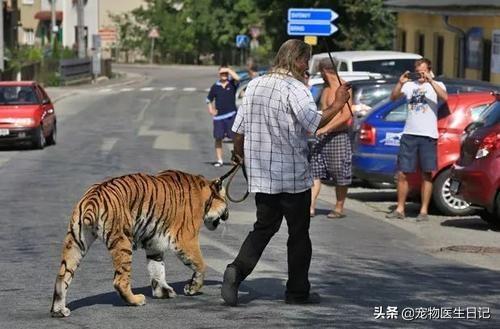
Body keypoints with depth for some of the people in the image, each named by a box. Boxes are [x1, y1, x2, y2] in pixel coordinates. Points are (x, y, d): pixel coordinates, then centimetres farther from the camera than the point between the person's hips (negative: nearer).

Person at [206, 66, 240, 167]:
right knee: (218, 138, 4)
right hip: (218, 116, 2)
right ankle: (219, 160, 11)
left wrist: (228, 70, -11)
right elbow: (209, 99, 17)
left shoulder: (232, 84, 2)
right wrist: (211, 109, 1)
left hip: (231, 115, -2)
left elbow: (237, 78, -21)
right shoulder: (215, 86, 8)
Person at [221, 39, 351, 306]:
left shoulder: (254, 85, 8)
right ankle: (297, 292, 13)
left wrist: (240, 155, 24)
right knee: (299, 234, 7)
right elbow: (315, 123, -25)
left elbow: (239, 129, 11)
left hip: (261, 174, 6)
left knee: (264, 227, 14)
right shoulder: (295, 89, -14)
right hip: (293, 174, -6)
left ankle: (237, 270, -9)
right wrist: (339, 104, -14)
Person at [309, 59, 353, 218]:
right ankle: (311, 207, -10)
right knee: (315, 171, -5)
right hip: (323, 137, 8)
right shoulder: (326, 89, 17)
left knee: (340, 175, 1)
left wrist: (326, 128, -22)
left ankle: (339, 208, 11)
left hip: (338, 136, -8)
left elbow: (346, 115, -18)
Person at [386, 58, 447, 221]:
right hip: (409, 134, 3)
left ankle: (424, 211, 4)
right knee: (402, 173, 3)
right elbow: (393, 97, 2)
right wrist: (400, 83, -14)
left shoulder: (436, 85, 4)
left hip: (428, 136, -3)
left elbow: (444, 97, -16)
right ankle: (400, 209, 11)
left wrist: (430, 81, -25)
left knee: (427, 174, 0)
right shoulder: (410, 85, 11)